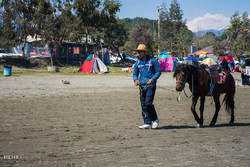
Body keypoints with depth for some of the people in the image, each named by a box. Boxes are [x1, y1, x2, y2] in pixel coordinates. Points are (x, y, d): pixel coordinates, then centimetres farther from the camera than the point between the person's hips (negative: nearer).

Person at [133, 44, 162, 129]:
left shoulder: (152, 60, -2)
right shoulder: (138, 63, 11)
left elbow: (158, 71, -2)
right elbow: (135, 74, 15)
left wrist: (153, 79, -19)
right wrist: (136, 80, -8)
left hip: (150, 85, -6)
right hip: (142, 86, 6)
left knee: (148, 103, -15)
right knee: (143, 105, 3)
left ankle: (155, 119, 5)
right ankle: (147, 123, 7)